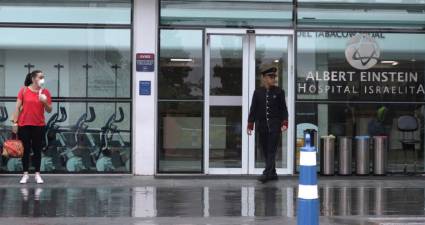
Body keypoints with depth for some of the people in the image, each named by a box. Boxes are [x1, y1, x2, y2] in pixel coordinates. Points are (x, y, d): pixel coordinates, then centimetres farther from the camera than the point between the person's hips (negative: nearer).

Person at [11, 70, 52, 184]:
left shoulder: (45, 92, 2)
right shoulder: (24, 90, -1)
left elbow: (49, 110, 4)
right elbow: (18, 107, 0)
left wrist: (45, 102, -15)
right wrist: (15, 122, -4)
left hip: (39, 125, 1)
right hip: (24, 125, -1)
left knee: (37, 150, 5)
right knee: (25, 150, 4)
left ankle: (37, 174, 9)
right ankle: (25, 174, 9)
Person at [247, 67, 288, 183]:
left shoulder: (279, 92, 1)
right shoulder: (258, 92, 5)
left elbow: (283, 108, 1)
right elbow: (253, 109, 6)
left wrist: (284, 123, -9)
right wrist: (250, 125, 2)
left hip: (274, 126, -3)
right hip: (262, 126, 3)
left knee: (271, 150, -9)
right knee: (265, 151, 7)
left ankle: (266, 173, -14)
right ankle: (272, 173, 17)